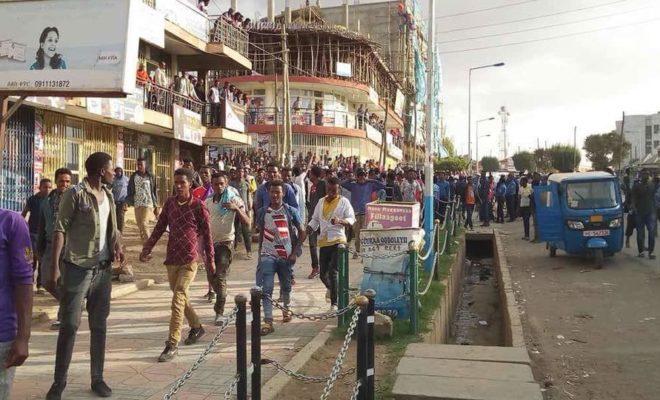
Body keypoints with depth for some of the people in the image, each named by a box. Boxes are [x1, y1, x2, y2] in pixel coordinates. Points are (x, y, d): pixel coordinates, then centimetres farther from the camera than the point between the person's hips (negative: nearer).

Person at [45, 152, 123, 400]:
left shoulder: (108, 194, 10)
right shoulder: (75, 194, -9)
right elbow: (60, 230, -12)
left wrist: (117, 246, -1)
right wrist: (55, 268, -18)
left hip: (103, 268, 6)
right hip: (78, 268, -6)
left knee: (99, 325, 11)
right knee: (70, 325, -2)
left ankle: (97, 378, 21)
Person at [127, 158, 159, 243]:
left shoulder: (150, 177, 2)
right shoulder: (133, 176, 7)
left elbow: (154, 191, 6)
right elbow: (129, 190, 8)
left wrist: (156, 206, 4)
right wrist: (128, 201, -6)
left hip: (148, 204, -4)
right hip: (137, 204, 4)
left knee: (144, 224, -17)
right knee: (139, 225, 9)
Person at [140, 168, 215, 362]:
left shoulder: (198, 205, -8)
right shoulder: (169, 203, 6)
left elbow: (206, 234, -3)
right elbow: (159, 227, 11)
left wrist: (211, 259, 0)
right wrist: (147, 248, 3)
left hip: (189, 259, -6)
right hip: (172, 258, 6)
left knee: (178, 299, -12)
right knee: (180, 297, 17)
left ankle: (172, 344, -9)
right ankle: (196, 327, 38)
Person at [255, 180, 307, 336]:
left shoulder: (291, 211, -2)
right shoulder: (262, 212, 3)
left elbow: (302, 232, 2)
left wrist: (295, 252, -5)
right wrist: (260, 252, 11)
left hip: (286, 256, 0)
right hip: (268, 255, 0)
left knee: (286, 286, 16)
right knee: (266, 289, -11)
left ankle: (286, 309, 42)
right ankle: (268, 322, -11)